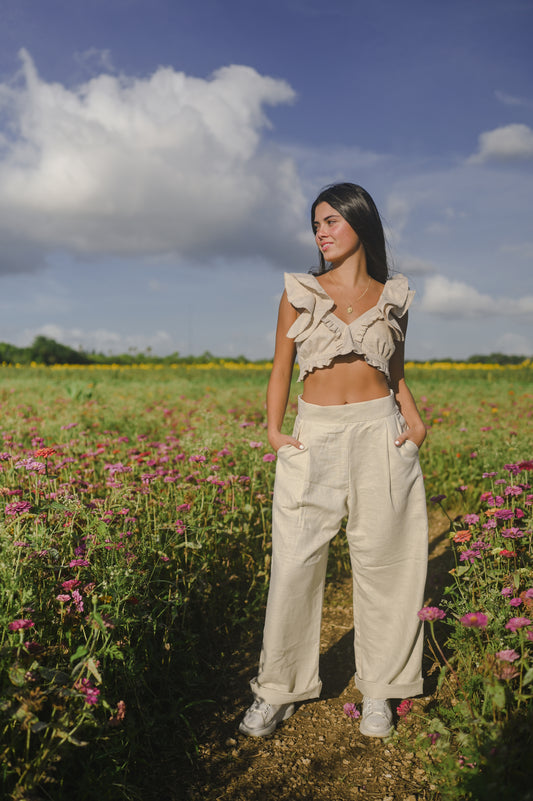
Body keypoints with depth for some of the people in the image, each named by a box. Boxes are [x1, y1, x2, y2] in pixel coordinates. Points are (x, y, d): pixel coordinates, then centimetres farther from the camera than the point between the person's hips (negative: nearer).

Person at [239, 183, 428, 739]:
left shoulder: (392, 298, 10)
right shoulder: (298, 291, 6)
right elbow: (281, 366, 7)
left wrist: (414, 419, 0)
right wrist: (273, 430, -4)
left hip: (380, 435, 1)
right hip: (314, 438, -1)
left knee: (384, 562, 5)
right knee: (295, 564, 0)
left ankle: (380, 690, 24)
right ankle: (280, 690, 18)